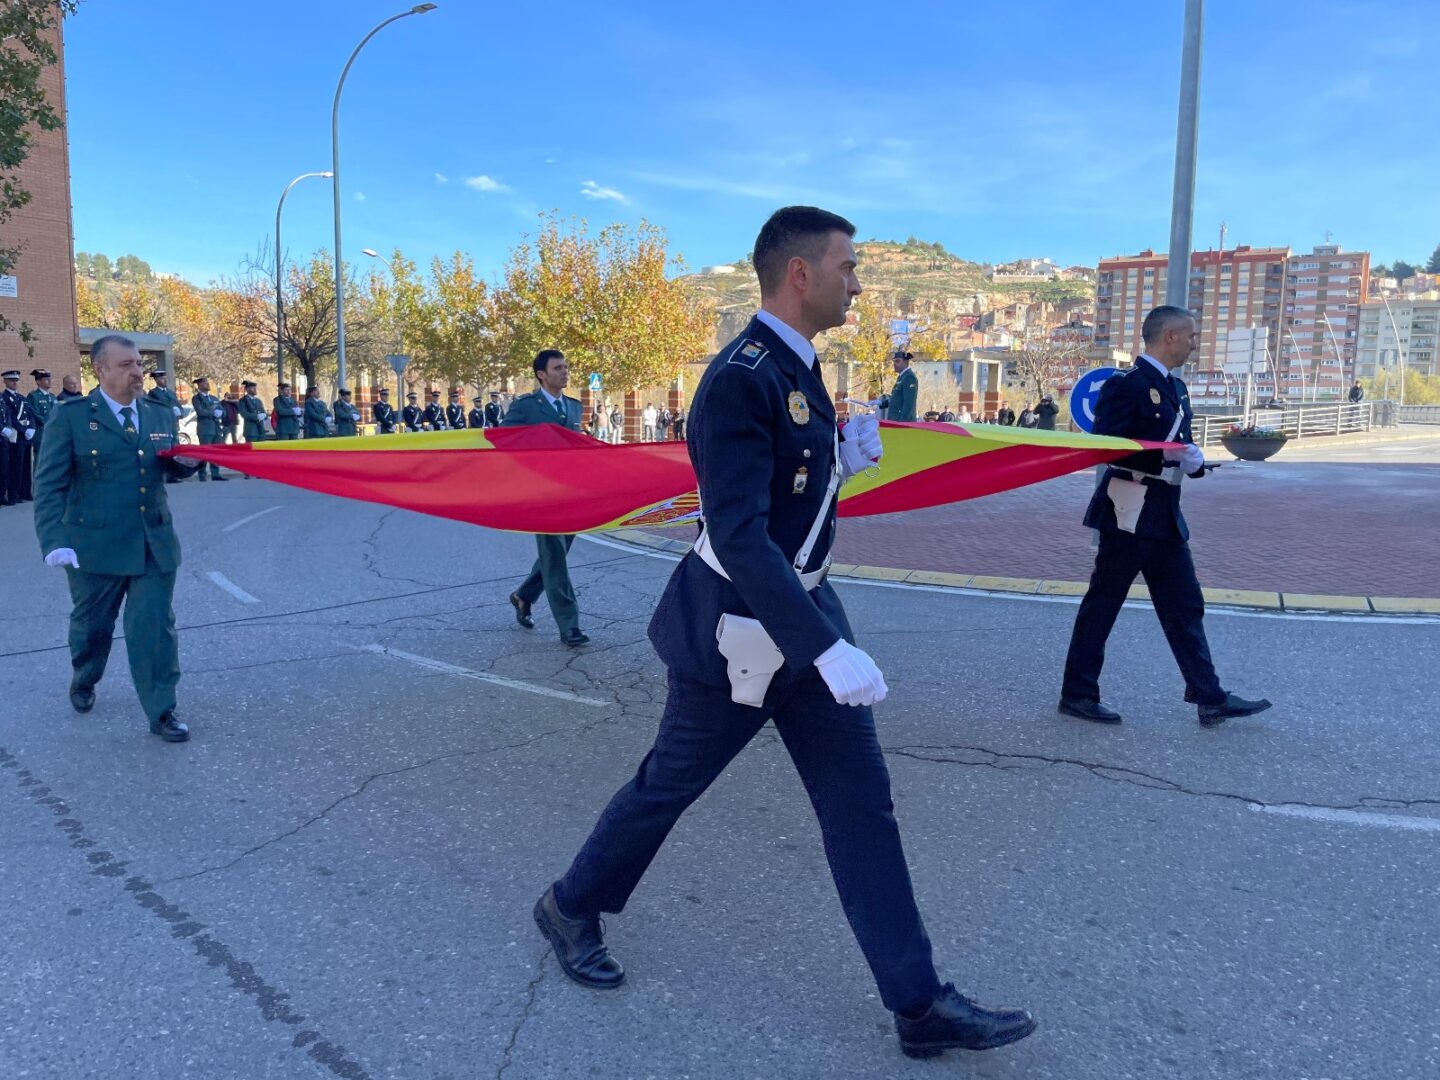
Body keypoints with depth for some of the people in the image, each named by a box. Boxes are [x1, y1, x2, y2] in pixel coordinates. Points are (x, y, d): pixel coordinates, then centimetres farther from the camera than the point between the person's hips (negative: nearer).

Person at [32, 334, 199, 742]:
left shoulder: (161, 415, 7)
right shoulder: (71, 417, -5)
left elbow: (173, 468, 17)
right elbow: (49, 484, -7)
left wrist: (189, 460, -9)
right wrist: (54, 539, -19)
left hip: (155, 545, 2)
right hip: (95, 545, -2)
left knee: (156, 628, 0)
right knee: (91, 624, 17)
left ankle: (162, 712, 8)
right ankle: (83, 683, 46)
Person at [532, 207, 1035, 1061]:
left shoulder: (795, 367, 8)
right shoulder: (741, 379, -22)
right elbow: (738, 538, -30)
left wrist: (845, 459, 2)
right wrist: (829, 649, -33)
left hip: (803, 613, 8)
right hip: (737, 631, -8)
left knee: (862, 801, 7)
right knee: (670, 785, 12)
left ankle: (919, 1001, 17)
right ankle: (571, 907, 39)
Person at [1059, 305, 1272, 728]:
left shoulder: (1176, 388, 16)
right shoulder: (1128, 384, -12)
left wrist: (1193, 459, 0)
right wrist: (1165, 455, -25)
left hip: (1164, 515, 9)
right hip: (1129, 514, -9)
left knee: (1185, 607, 10)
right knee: (1102, 605, 0)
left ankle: (1210, 699, 16)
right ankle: (1077, 694, 11)